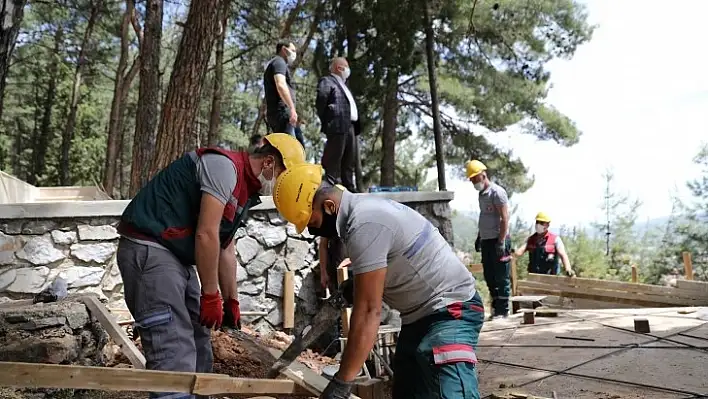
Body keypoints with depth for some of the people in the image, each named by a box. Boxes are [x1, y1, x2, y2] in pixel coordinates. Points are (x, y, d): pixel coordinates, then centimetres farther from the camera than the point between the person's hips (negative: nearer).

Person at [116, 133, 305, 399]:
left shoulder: (242, 190, 16)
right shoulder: (224, 167, -15)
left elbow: (225, 248, 20)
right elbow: (206, 235, -20)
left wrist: (231, 301, 20)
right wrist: (211, 296, -14)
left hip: (176, 257, 11)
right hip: (148, 250, -11)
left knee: (198, 344, 16)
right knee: (176, 355, -16)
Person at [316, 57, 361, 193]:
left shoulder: (343, 85, 28)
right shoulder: (326, 81, 0)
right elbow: (320, 102, -9)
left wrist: (356, 126, 14)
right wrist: (326, 122, -10)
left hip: (350, 126, 9)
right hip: (338, 125, -9)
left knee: (349, 161, 9)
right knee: (334, 158, -9)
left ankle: (348, 187, 13)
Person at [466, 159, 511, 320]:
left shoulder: (497, 192, -12)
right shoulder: (482, 193, 14)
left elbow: (504, 219, -16)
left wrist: (501, 242, -19)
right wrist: (479, 237, 21)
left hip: (498, 241, -9)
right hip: (486, 241, 9)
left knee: (501, 277, -2)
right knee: (489, 276, 12)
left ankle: (502, 310, 4)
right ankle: (495, 306, 22)